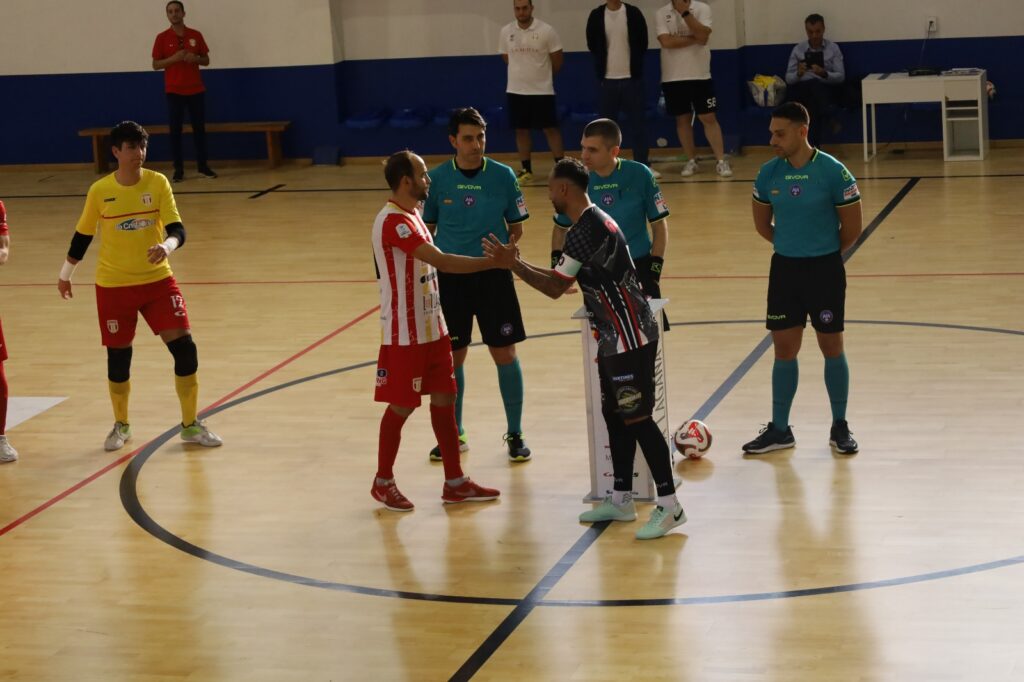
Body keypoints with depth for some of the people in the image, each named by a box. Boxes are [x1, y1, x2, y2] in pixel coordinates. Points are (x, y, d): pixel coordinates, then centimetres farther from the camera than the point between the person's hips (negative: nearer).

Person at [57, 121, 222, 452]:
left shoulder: (158, 183, -6)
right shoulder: (100, 191, -6)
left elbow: (178, 230, -13)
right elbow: (83, 235, 8)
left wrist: (167, 246, -35)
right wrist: (65, 273, 16)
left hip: (157, 279, 0)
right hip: (113, 286, 0)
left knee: (184, 347, -8)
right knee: (118, 357, 6)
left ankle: (190, 425, 8)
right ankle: (121, 426, 29)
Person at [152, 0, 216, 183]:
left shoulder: (196, 35, 5)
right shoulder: (162, 38, 0)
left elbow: (206, 60, 9)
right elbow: (155, 65, -1)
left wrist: (195, 58, -12)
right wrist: (173, 58, -17)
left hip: (196, 90, 2)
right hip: (174, 91, -2)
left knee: (199, 128, 4)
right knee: (175, 130, -2)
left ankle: (202, 166, 12)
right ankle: (178, 169, 2)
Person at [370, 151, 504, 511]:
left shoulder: (412, 215, 10)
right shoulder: (392, 221, -22)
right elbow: (442, 261, -30)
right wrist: (495, 261, -30)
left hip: (432, 328, 9)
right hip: (405, 334, -9)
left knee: (444, 398, 10)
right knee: (401, 406, 2)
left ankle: (455, 483, 16)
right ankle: (383, 482, 18)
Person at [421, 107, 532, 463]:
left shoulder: (503, 176, -3)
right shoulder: (437, 179, -2)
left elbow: (516, 227, 5)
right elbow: (427, 230, 7)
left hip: (493, 275, -1)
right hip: (449, 276, 1)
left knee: (505, 354, 1)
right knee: (452, 358, 8)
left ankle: (515, 434, 15)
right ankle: (453, 434, 24)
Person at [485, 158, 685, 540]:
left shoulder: (585, 229, -18)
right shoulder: (595, 221, 14)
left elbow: (555, 287, -17)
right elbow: (566, 282, 19)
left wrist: (513, 265, -9)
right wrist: (519, 265, 18)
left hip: (628, 338, -10)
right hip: (616, 337, 10)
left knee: (637, 419, -7)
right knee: (614, 415, 14)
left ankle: (669, 506, -4)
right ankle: (621, 500, 21)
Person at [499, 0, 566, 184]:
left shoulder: (546, 31, -10)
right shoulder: (506, 32, 0)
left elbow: (558, 59, -1)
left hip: (542, 90, -3)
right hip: (516, 90, 3)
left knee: (550, 128, 0)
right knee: (521, 130, 7)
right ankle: (526, 170, 16)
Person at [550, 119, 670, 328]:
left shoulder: (639, 175, -12)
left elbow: (659, 225, -2)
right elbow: (560, 228, 10)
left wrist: (654, 271, -7)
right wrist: (557, 266, -3)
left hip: (638, 267, -2)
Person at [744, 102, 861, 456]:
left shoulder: (833, 172, -14)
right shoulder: (768, 173, -2)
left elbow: (851, 229, -5)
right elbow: (762, 224, 12)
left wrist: (823, 253, 6)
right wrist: (791, 245, 12)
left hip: (825, 270, -3)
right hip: (784, 268, 4)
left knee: (832, 348, 5)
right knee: (784, 350, 8)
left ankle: (840, 427, 19)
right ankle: (779, 430, 18)